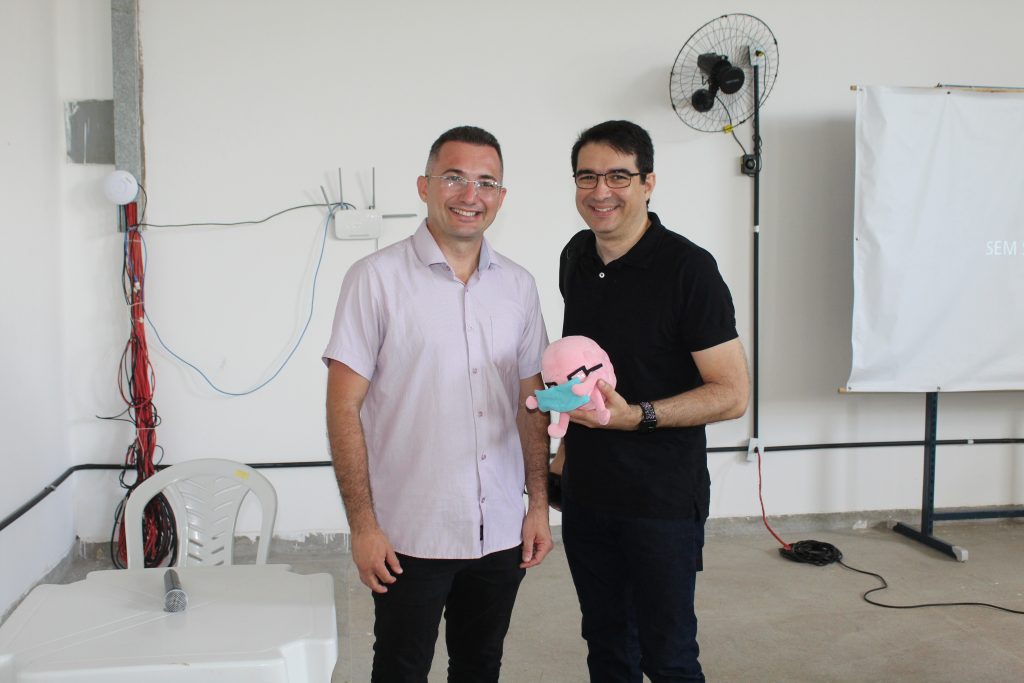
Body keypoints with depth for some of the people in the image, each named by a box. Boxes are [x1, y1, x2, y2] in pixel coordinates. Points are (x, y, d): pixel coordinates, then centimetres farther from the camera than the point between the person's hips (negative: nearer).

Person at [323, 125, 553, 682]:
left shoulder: (518, 285, 6)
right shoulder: (377, 278, -9)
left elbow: (531, 404, 11)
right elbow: (344, 407, -10)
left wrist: (540, 504, 7)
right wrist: (362, 526, -12)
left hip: (501, 531, 5)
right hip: (410, 535, -4)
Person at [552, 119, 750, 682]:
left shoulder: (687, 268, -16)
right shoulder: (576, 257, 5)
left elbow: (732, 394, -17)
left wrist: (635, 416, -28)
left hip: (662, 502, -6)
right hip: (584, 491, 6)